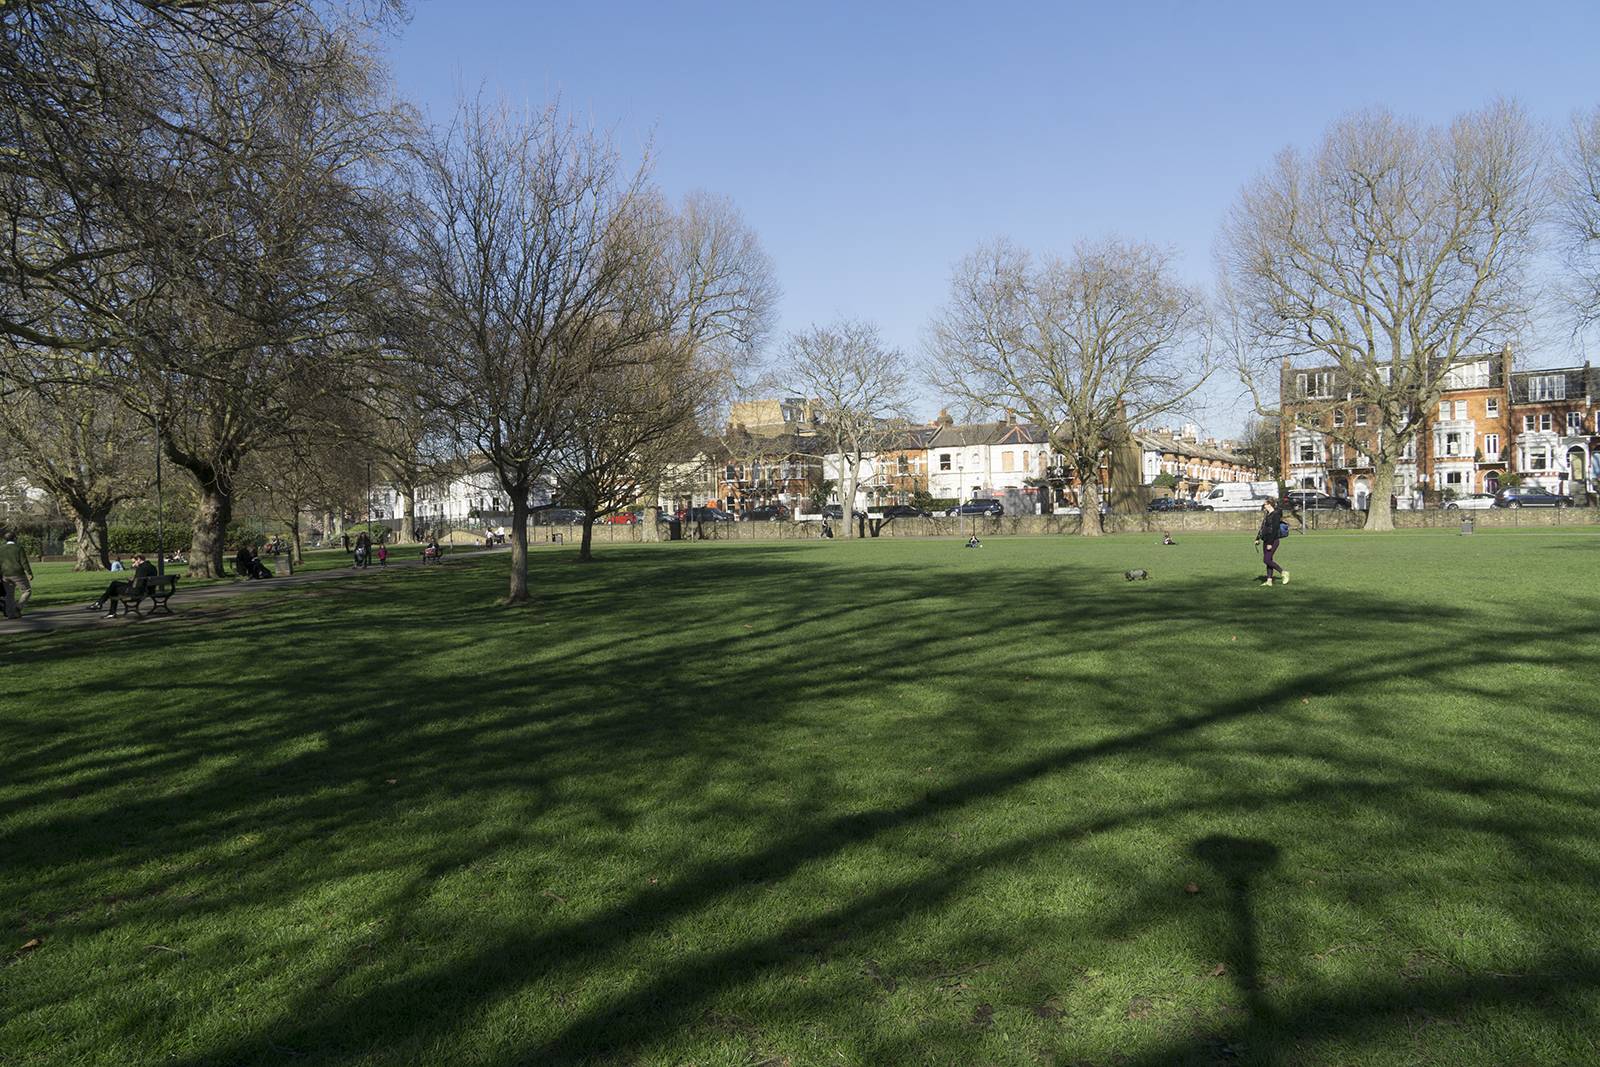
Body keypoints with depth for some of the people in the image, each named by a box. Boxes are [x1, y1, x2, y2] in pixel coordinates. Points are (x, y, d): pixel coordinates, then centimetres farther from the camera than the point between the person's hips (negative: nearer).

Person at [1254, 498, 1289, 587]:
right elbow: (1263, 528, 22)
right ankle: (1269, 581, 10)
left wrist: (1270, 543, -21)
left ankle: (1284, 573, -2)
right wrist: (1257, 539, 18)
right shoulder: (1267, 515, 15)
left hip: (1273, 540, -9)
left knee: (1267, 560, -13)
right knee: (1268, 560, 8)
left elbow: (1275, 530, -19)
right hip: (1266, 540, 9)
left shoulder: (1275, 515, -14)